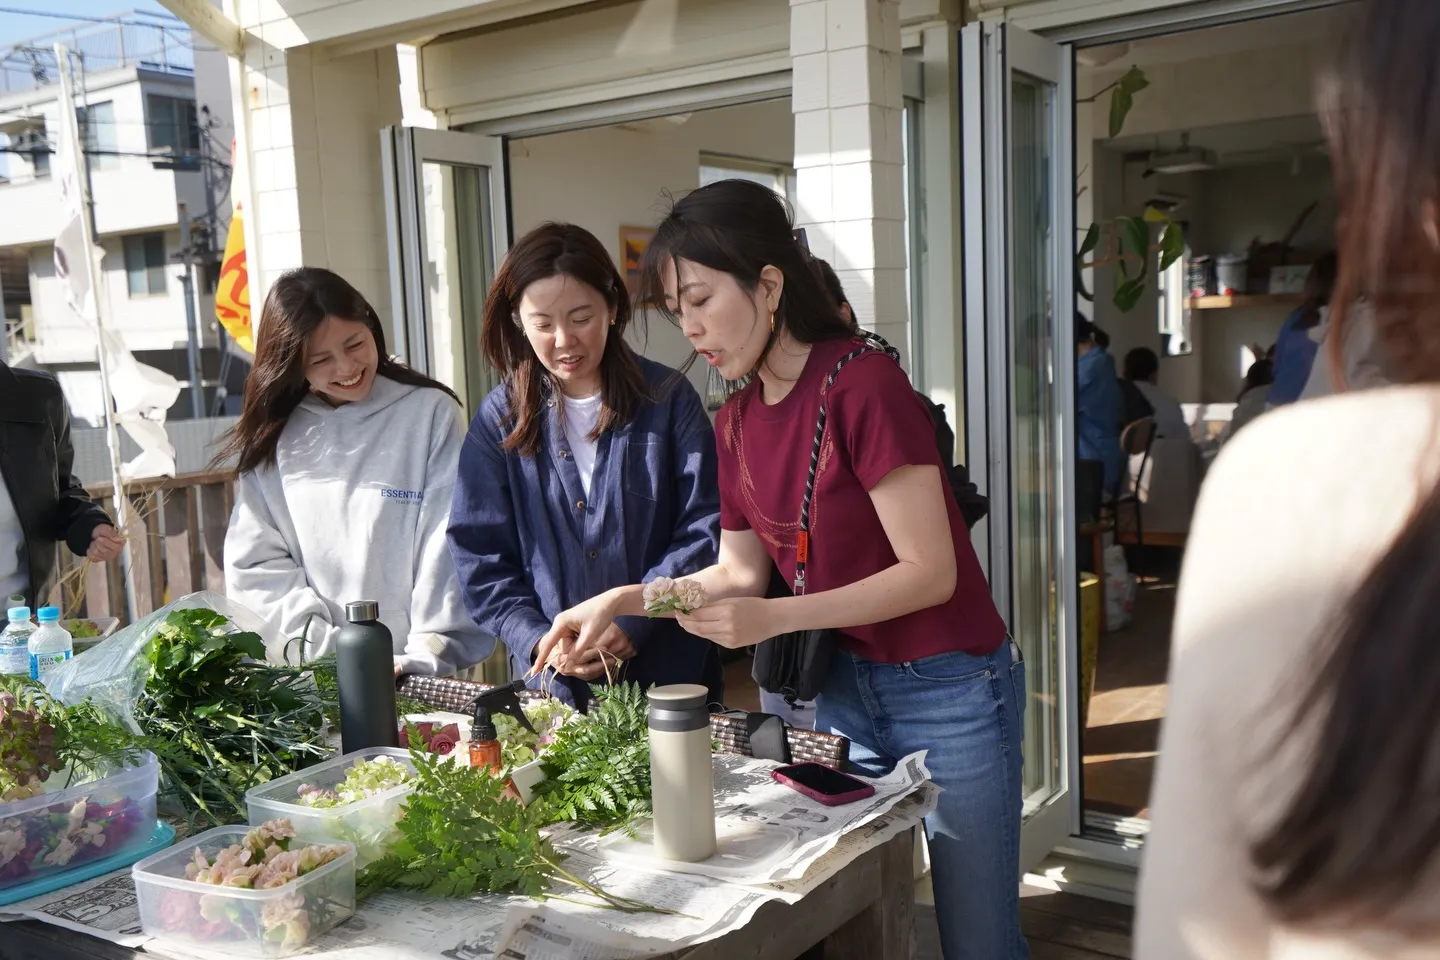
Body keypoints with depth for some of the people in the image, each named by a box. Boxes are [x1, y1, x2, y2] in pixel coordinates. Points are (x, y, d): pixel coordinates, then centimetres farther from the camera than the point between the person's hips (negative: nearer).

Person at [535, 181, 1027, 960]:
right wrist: (624, 600, -2)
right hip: (842, 687, 7)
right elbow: (742, 572, 9)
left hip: (948, 691, -6)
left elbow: (929, 572, -20)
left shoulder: (863, 384, -20)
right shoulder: (736, 420, 3)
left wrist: (776, 619, -25)